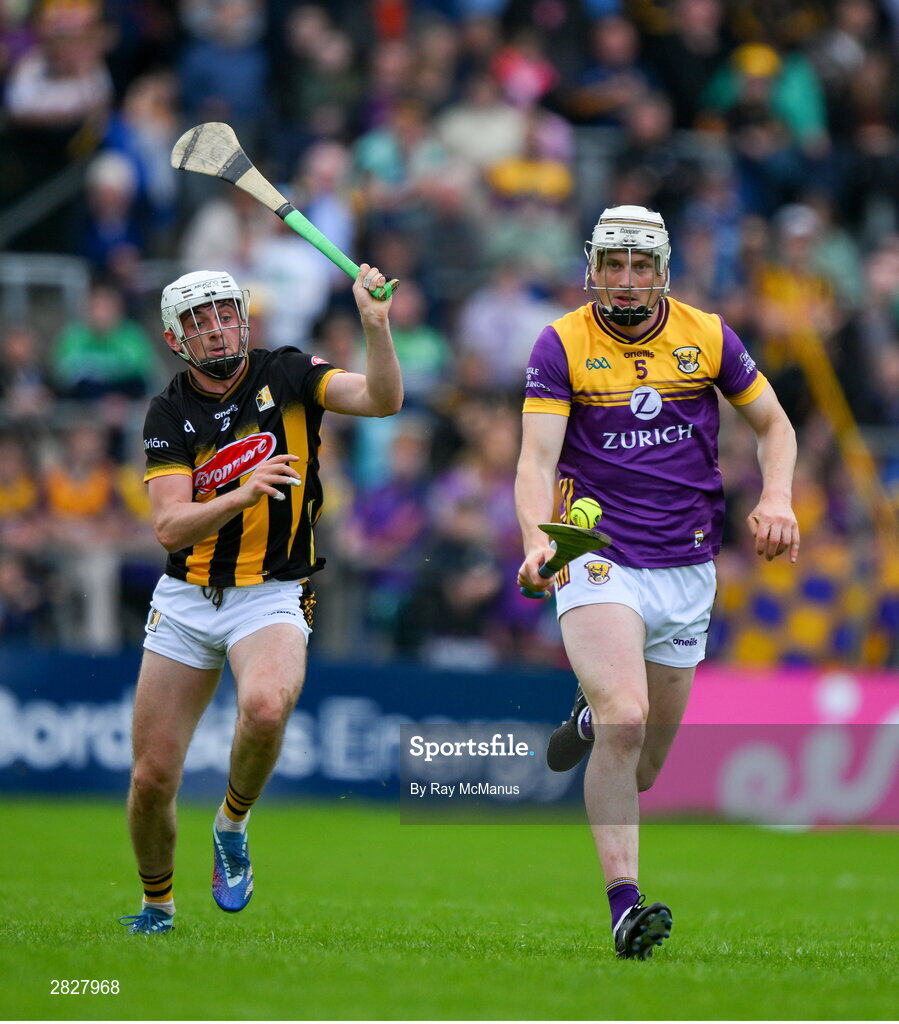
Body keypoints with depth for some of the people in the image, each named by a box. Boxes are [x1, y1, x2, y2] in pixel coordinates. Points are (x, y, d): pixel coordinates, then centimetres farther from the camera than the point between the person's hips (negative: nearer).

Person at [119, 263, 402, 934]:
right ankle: (157, 905, 27)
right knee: (152, 778, 0)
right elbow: (170, 528, -12)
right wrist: (242, 495, -29)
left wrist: (375, 324, -32)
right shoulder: (169, 415, 0)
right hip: (186, 598, 2)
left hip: (273, 595, -2)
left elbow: (384, 400, -16)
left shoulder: (288, 376, -1)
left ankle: (233, 825, -5)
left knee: (266, 708, -35)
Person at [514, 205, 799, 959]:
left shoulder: (708, 336, 3)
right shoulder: (562, 345, -5)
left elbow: (774, 425, 15)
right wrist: (539, 539, -32)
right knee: (627, 719, -27)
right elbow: (537, 459, -14)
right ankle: (624, 904, -24)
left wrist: (776, 499, -4)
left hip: (687, 571, 4)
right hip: (598, 558, -3)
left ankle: (595, 717, 47)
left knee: (644, 766, 10)